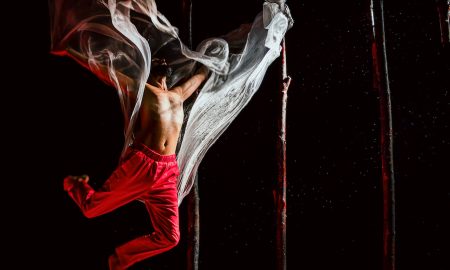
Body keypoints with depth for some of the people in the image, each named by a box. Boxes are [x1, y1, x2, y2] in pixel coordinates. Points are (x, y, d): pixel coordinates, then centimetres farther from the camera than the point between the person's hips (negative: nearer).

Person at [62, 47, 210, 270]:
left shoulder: (178, 95, 24)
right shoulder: (144, 90, 9)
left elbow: (202, 74, 39)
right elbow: (105, 71, 9)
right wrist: (69, 51, 9)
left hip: (167, 172, 5)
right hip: (139, 164, -4)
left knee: (169, 237, -2)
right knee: (91, 207, 6)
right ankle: (74, 185, 41)